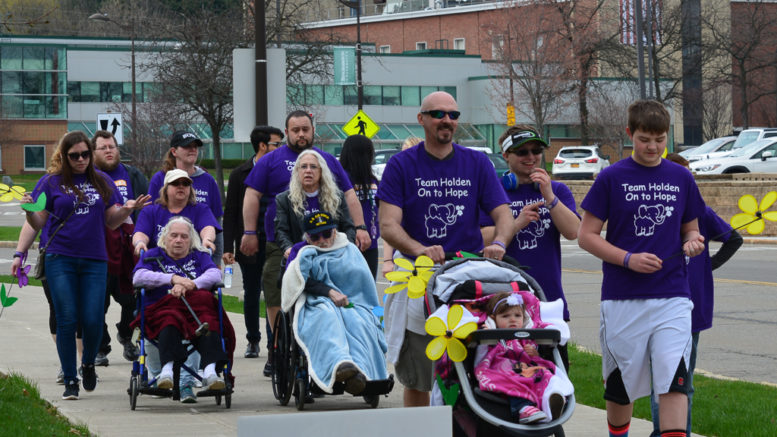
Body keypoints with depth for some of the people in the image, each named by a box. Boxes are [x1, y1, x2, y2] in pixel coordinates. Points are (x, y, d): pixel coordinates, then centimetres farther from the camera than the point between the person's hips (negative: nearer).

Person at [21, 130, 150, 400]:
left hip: (94, 260, 2)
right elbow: (38, 224, 2)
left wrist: (127, 209, -5)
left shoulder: (102, 182, 11)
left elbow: (111, 222, 13)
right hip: (60, 259, -2)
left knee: (93, 320, -5)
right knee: (67, 320, -4)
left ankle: (88, 364, 25)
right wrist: (29, 211, -18)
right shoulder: (51, 182, 4)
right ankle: (70, 381, 6)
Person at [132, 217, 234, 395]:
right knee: (170, 320, -39)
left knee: (208, 320, -35)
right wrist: (173, 279, -12)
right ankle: (167, 369, -57)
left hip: (197, 310, 1)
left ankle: (210, 371, -54)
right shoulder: (154, 256, 22)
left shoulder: (199, 256, 26)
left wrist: (189, 285, -14)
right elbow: (138, 277, 1)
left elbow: (215, 275, 5)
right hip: (161, 309, -1)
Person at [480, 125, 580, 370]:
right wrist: (517, 223, -17)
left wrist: (549, 196, -13)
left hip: (549, 299, 2)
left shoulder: (557, 191, 14)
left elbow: (573, 232, -3)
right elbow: (482, 240, -5)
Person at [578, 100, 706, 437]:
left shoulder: (681, 178, 8)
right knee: (621, 386, 8)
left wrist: (693, 242, -5)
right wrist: (629, 259, -14)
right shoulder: (612, 178, -1)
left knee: (674, 380, -13)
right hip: (622, 299, -1)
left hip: (672, 298, 1)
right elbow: (586, 235, -1)